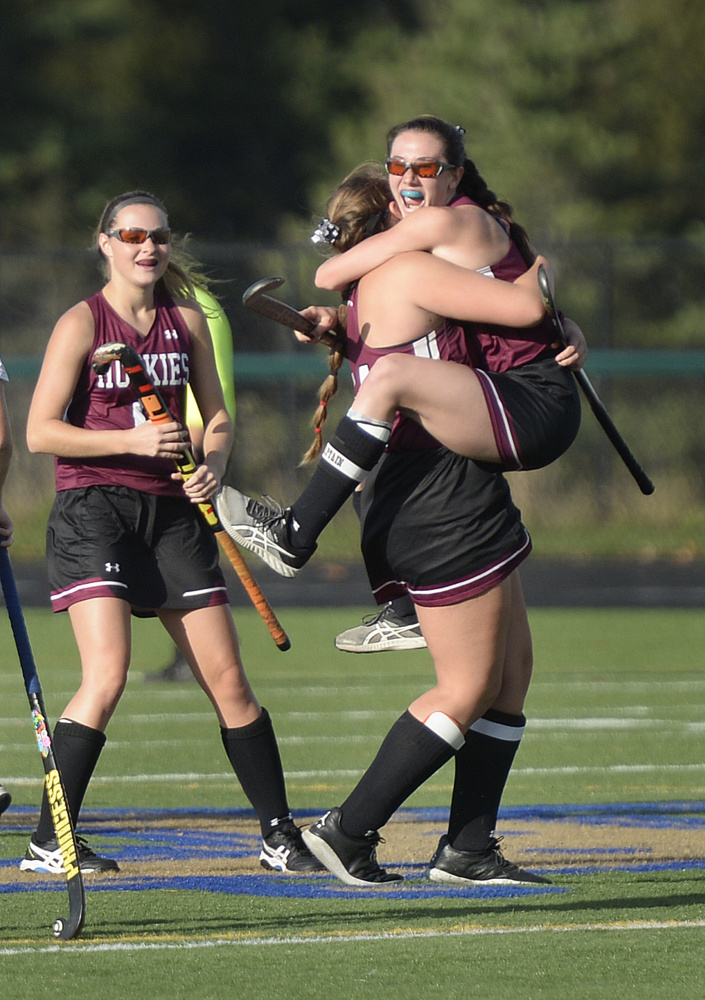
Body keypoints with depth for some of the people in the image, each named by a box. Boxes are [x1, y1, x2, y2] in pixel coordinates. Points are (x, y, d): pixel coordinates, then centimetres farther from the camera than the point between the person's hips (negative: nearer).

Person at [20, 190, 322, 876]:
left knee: (227, 679, 2)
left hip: (172, 511, 5)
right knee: (107, 676, -20)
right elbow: (40, 432, -9)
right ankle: (47, 843, -13)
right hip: (94, 508, -5)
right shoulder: (82, 323, -4)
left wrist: (213, 464, -3)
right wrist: (133, 440, -19)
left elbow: (217, 418, 19)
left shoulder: (186, 321, 10)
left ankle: (280, 836, 12)